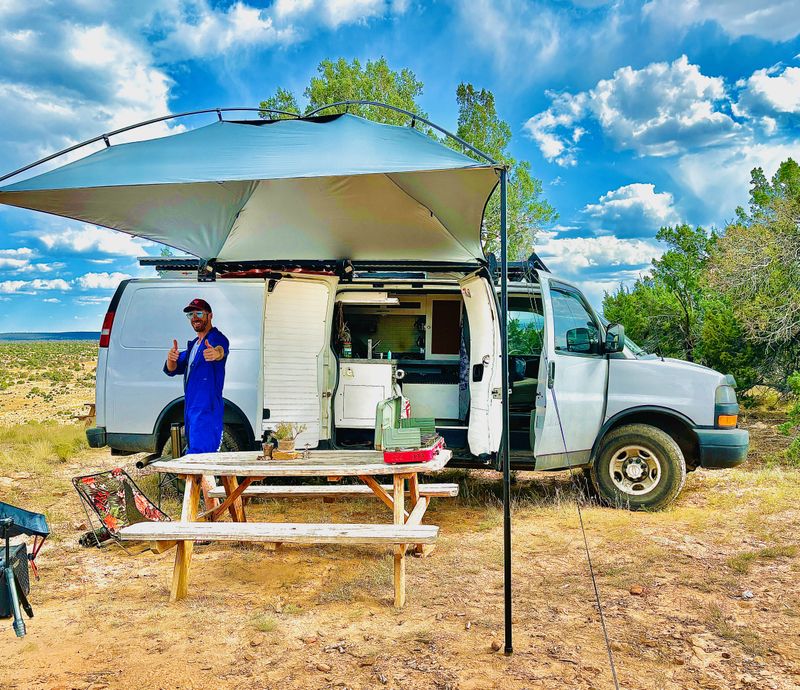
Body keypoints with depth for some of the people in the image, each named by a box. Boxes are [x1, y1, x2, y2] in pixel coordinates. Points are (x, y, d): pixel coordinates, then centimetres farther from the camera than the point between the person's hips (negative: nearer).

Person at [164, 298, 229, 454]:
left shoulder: (217, 338, -7)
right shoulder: (193, 344, 20)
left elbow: (221, 349, -32)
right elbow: (171, 370, 14)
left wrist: (217, 353, -57)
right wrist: (171, 359, -9)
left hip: (207, 410, -9)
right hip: (190, 409, 9)